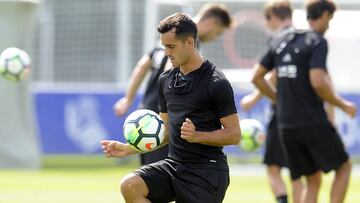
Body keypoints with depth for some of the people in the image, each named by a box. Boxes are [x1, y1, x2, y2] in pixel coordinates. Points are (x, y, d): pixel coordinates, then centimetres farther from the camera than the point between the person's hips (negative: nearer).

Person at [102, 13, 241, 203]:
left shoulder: (216, 83, -10)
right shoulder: (165, 79, 11)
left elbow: (234, 134, -9)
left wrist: (197, 135, -22)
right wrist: (129, 149, 8)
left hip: (206, 172, -6)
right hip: (174, 164, 6)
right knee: (130, 185, -19)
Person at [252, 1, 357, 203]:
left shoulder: (281, 41, 11)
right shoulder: (318, 42, -10)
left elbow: (257, 77, 13)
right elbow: (317, 82, -22)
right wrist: (343, 105, -8)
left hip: (286, 125, 6)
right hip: (314, 123, -6)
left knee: (313, 181, 14)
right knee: (344, 167, 12)